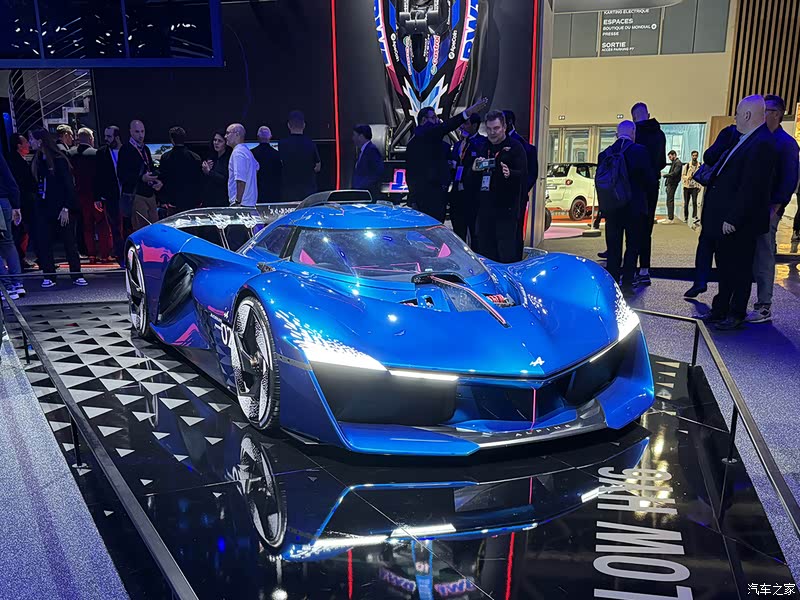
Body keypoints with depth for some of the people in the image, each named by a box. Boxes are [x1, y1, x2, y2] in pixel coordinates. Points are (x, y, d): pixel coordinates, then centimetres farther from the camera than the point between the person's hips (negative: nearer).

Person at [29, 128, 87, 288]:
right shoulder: (37, 160, 11)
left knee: (69, 242, 1)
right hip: (43, 208, 6)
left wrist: (66, 208, -16)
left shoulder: (59, 160, -8)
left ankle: (76, 275, 9)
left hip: (61, 208, -6)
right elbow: (37, 184, 14)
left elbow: (68, 185, -11)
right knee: (44, 243, 3)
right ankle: (49, 276, 10)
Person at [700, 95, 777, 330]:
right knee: (725, 267, 17)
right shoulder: (746, 140, 12)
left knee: (738, 269, 4)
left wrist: (733, 219, -22)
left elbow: (751, 187, -23)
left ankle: (736, 315, 17)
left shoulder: (762, 144, -18)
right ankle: (721, 310, 29)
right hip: (726, 220, 9)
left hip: (739, 223, -9)